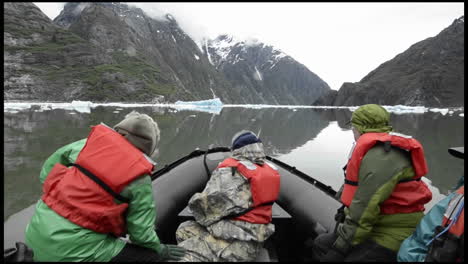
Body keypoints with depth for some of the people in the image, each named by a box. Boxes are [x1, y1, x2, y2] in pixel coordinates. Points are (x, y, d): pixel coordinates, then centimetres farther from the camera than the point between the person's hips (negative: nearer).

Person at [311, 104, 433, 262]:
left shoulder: (379, 155, -22)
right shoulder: (379, 149, 8)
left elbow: (366, 206, -25)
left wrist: (341, 247, -19)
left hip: (390, 236, -9)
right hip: (375, 227, 9)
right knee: (321, 245, 13)